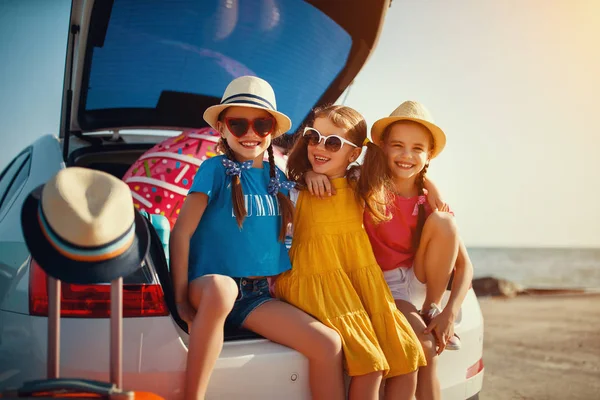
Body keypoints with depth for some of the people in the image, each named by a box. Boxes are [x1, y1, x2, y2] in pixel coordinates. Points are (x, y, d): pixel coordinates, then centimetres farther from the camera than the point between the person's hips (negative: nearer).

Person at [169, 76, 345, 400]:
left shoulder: (274, 176, 9)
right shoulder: (216, 169, -7)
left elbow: (294, 222, 24)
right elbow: (181, 231, -11)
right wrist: (181, 298, -15)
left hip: (256, 296, 5)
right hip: (209, 290, -5)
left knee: (329, 344, -10)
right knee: (221, 287, -41)